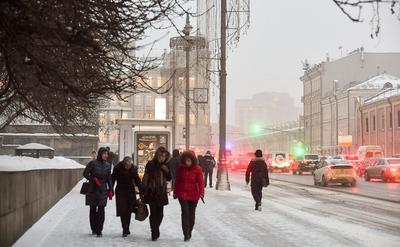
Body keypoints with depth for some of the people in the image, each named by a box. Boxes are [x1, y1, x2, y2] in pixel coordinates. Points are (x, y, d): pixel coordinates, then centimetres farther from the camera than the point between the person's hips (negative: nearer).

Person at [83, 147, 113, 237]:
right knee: (93, 210, 7)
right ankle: (94, 229, 20)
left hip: (103, 190, 2)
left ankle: (99, 231, -3)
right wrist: (93, 179, -16)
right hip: (92, 190, -2)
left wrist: (110, 190, 7)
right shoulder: (93, 163, -5)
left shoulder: (107, 165, 8)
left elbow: (109, 179, 12)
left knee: (101, 211, -5)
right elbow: (85, 173, -4)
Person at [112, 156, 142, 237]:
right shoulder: (117, 168, -9)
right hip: (121, 192, -3)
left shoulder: (133, 169, -1)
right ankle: (125, 230, -7)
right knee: (123, 211, -9)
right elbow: (113, 179, -2)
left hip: (131, 192, 3)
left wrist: (141, 190, 0)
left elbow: (137, 180, 7)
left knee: (129, 211, 6)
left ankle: (126, 229, 18)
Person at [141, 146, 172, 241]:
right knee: (153, 213, -6)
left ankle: (155, 230, 29)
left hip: (161, 193, 4)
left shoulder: (165, 166, 7)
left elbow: (169, 178, 12)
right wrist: (143, 191, -12)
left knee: (160, 214, 9)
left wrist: (166, 171, -8)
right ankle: (155, 233, 2)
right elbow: (145, 178, -7)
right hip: (151, 192, -4)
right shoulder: (151, 164, -6)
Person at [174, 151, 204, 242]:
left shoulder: (198, 169, -8)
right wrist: (175, 192, 9)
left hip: (194, 194, 0)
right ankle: (186, 235, -8)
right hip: (182, 194, 0)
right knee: (185, 213, -8)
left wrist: (201, 193, -19)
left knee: (192, 213, 11)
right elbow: (177, 181, 6)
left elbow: (201, 182, -9)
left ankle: (189, 232, 27)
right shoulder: (181, 168, -2)